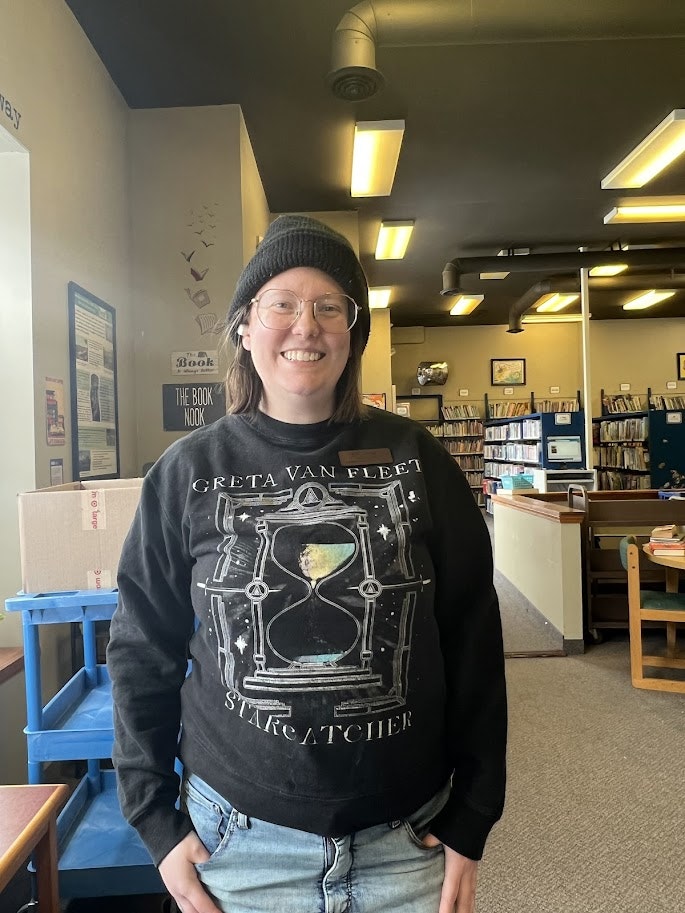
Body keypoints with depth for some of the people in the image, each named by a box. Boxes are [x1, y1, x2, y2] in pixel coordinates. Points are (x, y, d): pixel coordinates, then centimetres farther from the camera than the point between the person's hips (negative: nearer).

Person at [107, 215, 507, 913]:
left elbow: (473, 642, -3)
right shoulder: (188, 472, -6)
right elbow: (142, 654, 0)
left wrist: (470, 820, -1)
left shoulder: (416, 459, -7)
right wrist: (155, 821, 0)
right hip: (240, 842, 1)